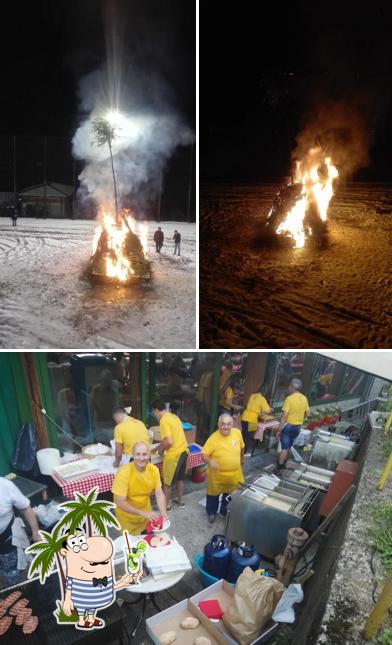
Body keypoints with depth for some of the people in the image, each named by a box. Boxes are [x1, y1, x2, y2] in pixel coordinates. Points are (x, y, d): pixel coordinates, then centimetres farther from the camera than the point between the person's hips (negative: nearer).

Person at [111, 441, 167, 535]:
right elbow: (119, 502, -29)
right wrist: (143, 513, -35)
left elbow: (159, 494, -12)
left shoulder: (153, 469, -17)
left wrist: (163, 513, -30)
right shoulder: (124, 473, -31)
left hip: (145, 508, 4)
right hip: (127, 514, -4)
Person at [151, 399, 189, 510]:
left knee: (167, 482, 10)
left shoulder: (164, 420, -18)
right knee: (179, 479, 24)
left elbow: (169, 442, -25)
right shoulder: (173, 416, 11)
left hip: (173, 454, -8)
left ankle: (166, 505, 24)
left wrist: (161, 450, -5)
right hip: (183, 451, 9)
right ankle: (181, 501, 37)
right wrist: (156, 448, 24)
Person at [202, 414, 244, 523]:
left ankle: (225, 511, 49)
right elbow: (204, 454, -22)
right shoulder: (213, 438, -25)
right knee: (214, 494, 19)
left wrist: (241, 459, 19)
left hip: (234, 473, 3)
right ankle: (212, 512, 46)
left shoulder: (237, 433, -14)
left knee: (230, 494, 23)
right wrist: (210, 461, -41)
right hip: (217, 474, -3)